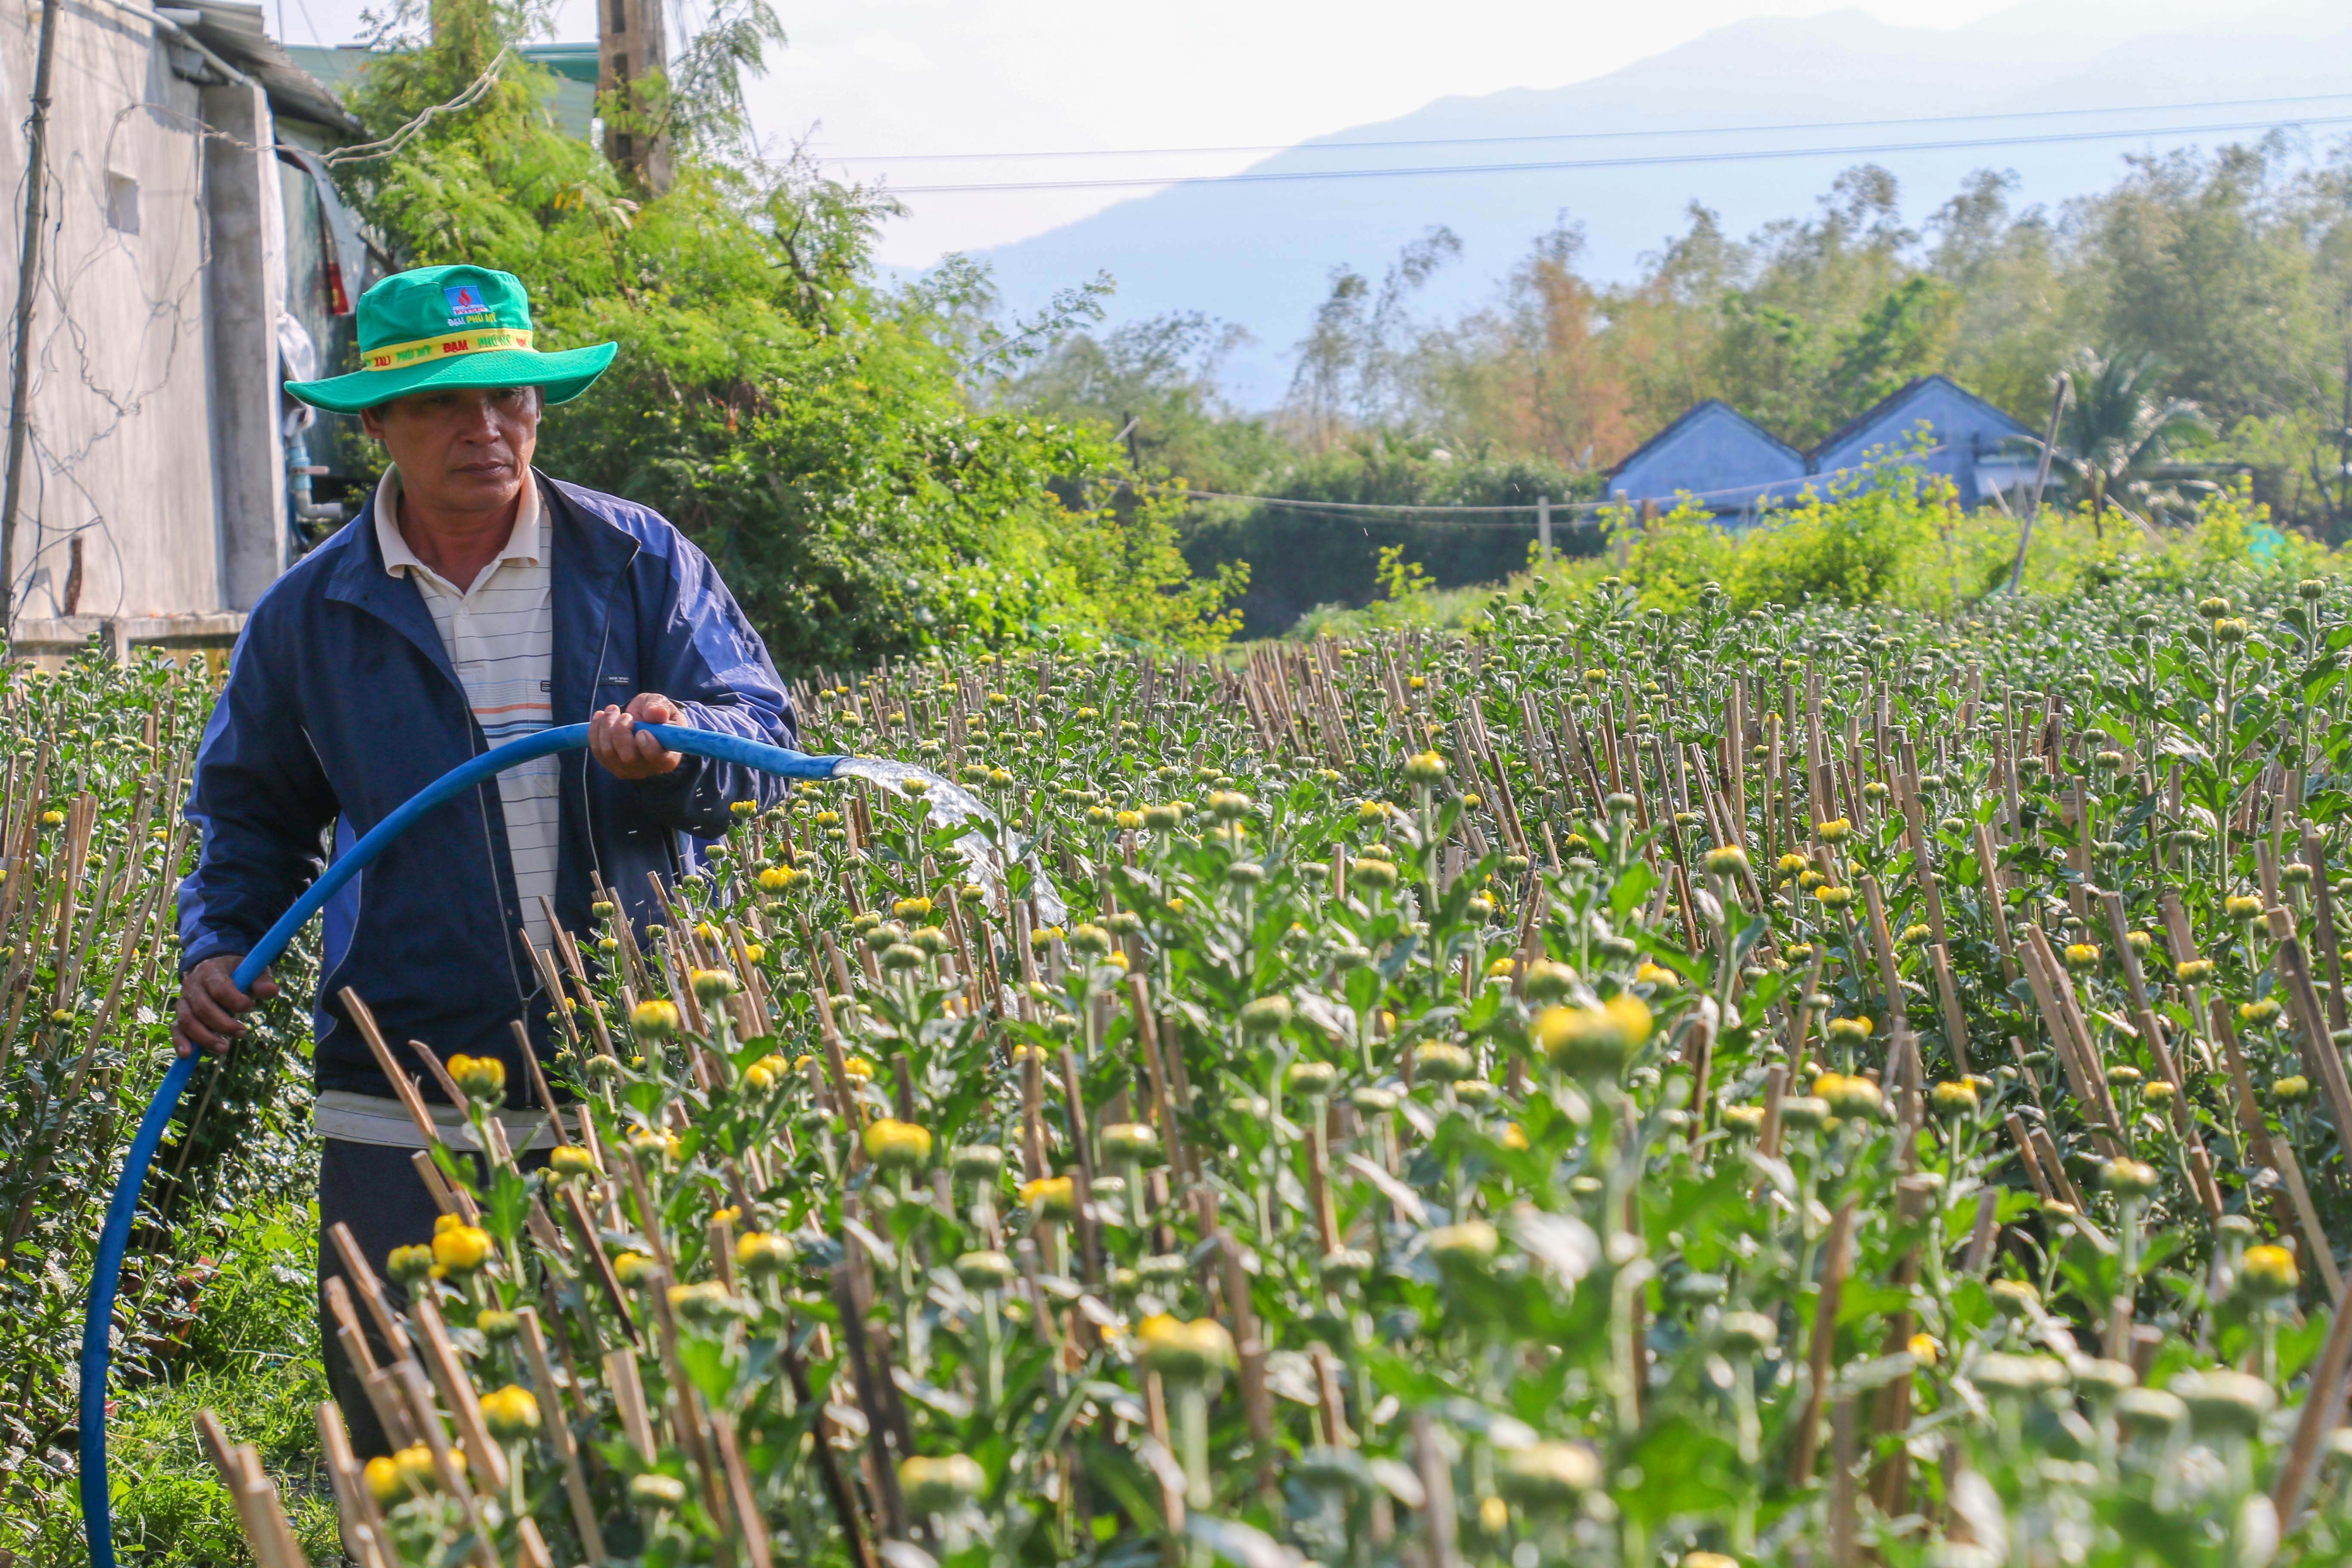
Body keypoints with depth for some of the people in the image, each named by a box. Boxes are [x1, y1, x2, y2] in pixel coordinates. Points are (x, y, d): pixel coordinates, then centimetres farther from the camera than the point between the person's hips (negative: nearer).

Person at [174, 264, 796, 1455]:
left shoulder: (638, 564, 5)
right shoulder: (310, 616, 9)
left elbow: (762, 734, 1)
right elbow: (253, 816, 20)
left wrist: (679, 746, -21)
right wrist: (219, 951, 4)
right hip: (406, 1105, 1)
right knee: (402, 1434, 1)